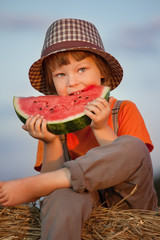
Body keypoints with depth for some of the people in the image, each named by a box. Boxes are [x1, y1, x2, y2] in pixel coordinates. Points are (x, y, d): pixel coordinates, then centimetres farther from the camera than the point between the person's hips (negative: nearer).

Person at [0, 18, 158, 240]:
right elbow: (53, 184, -2)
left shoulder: (125, 110, 1)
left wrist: (101, 129, -20)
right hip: (84, 201, 0)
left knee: (133, 147, -30)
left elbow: (130, 163, -9)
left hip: (129, 202, 1)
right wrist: (51, 143, -18)